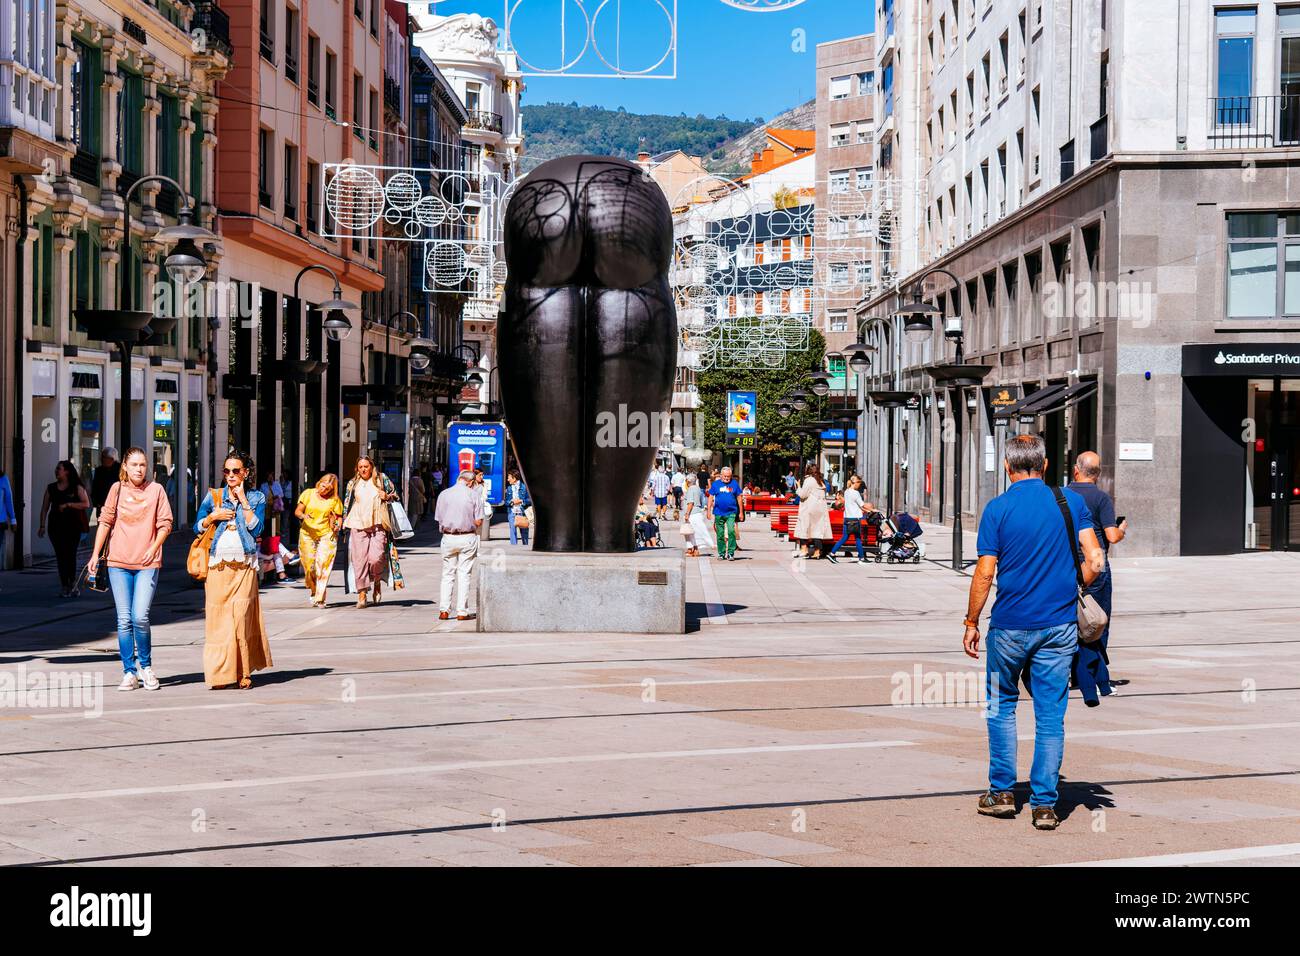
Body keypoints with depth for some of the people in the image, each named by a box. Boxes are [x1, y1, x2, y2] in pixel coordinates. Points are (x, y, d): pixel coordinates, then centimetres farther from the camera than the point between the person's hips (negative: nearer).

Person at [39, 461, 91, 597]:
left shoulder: (77, 488, 1)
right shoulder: (51, 488, 11)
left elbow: (86, 504, -7)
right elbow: (45, 507, 10)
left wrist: (69, 505, -15)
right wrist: (42, 525, 3)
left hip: (73, 526, -3)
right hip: (56, 526, 3)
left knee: (70, 555, -6)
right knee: (60, 556, 1)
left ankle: (72, 584, 3)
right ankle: (65, 587, 4)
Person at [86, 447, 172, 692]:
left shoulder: (156, 489, 3)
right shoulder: (117, 489, 7)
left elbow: (165, 524, 5)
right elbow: (105, 522, 9)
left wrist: (153, 548, -8)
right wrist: (95, 555, 5)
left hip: (147, 564, -2)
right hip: (118, 562, 2)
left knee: (140, 617, -12)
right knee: (124, 620, 1)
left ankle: (145, 666, 9)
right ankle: (129, 672, 10)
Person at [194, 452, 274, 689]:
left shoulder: (256, 497, 8)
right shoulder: (213, 496, 10)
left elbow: (256, 529, -5)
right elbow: (197, 527, 11)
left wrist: (243, 500, -6)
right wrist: (213, 516, -6)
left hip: (244, 566, -1)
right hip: (217, 565, 1)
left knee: (242, 617, -6)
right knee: (217, 618, -4)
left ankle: (243, 672, 2)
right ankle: (220, 672, 0)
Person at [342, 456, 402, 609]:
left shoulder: (382, 479, 8)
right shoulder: (353, 483, 12)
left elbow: (395, 494, 16)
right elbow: (346, 504, 18)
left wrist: (387, 497, -5)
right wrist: (343, 523, 11)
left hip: (378, 525, -2)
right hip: (358, 526, 2)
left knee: (376, 558, -14)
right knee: (359, 560, -4)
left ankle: (377, 582, 16)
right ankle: (362, 593, 2)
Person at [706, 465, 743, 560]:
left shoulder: (734, 483, 4)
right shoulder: (716, 484, 4)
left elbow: (739, 498, 9)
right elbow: (711, 497, 8)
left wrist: (740, 512, 9)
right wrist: (709, 511, 4)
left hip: (731, 513, -2)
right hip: (718, 513, 2)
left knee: (731, 531, -17)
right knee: (720, 534, 7)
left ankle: (731, 553, -11)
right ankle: (721, 553, 18)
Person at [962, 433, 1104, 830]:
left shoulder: (998, 508, -6)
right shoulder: (1071, 501, 1)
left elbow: (984, 574, -8)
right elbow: (1094, 561, -4)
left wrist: (972, 623, 2)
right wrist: (1070, 593, 12)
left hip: (1010, 625, -2)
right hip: (1059, 624, 2)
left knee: (1001, 706, 17)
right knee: (1051, 715, 5)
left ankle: (1002, 792, 19)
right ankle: (1044, 805, 5)